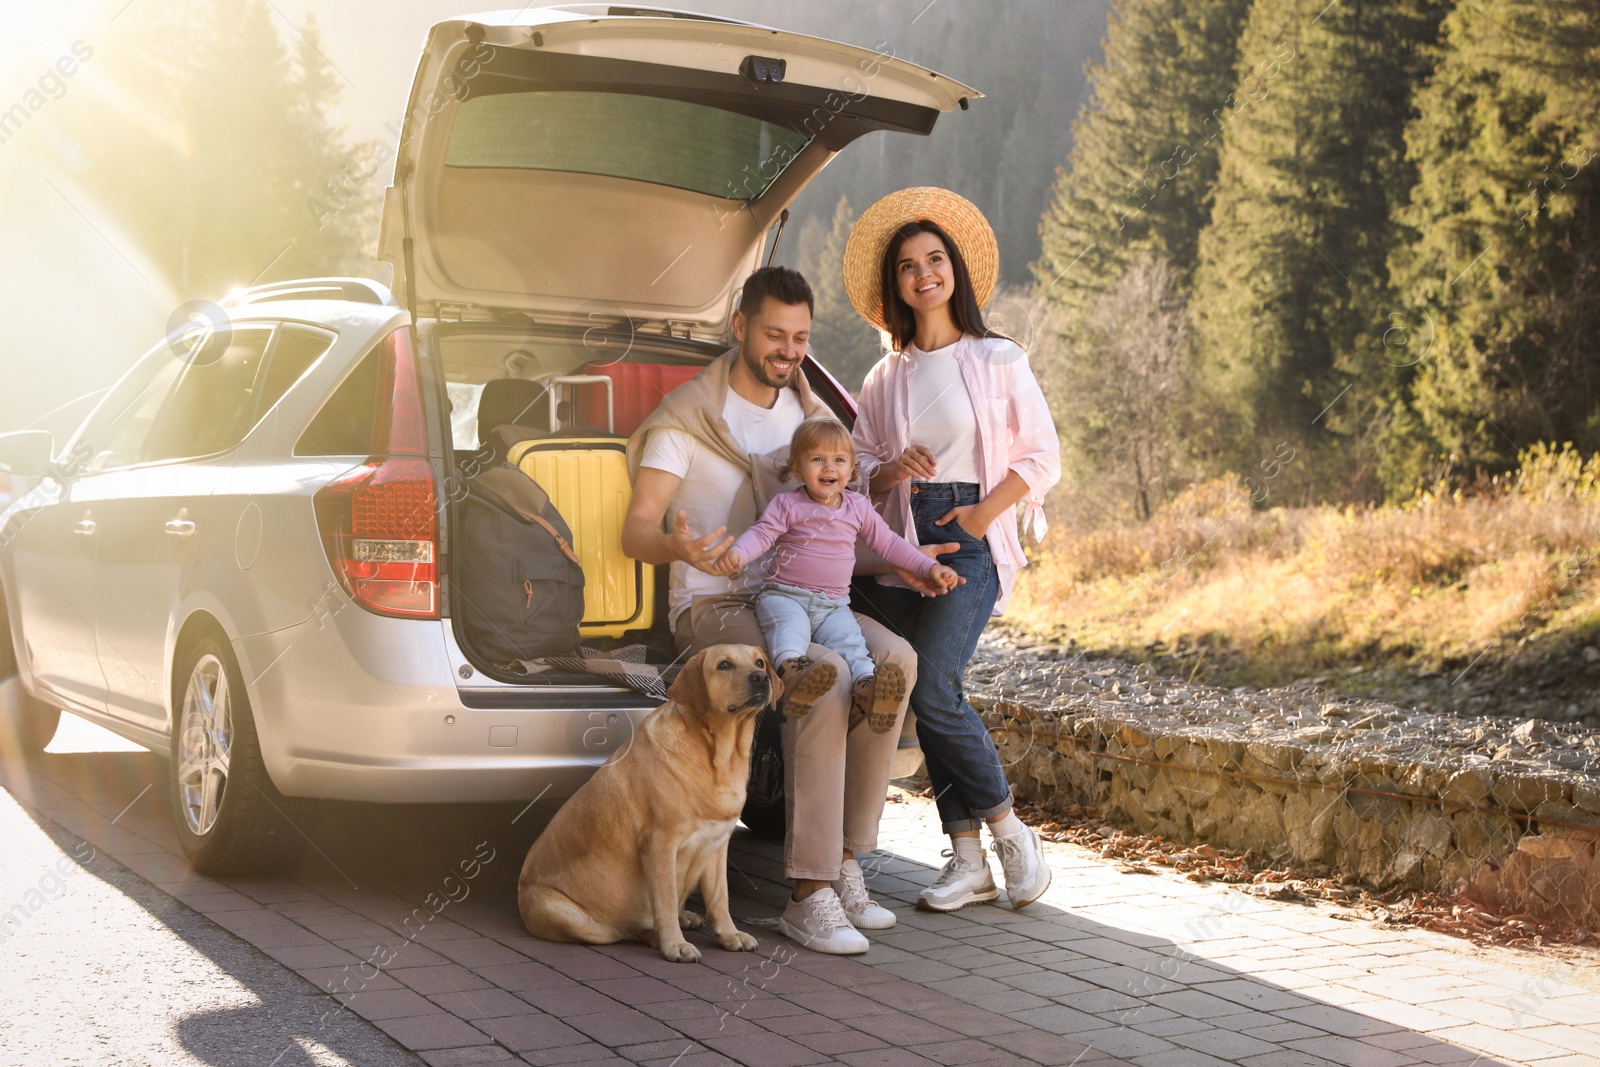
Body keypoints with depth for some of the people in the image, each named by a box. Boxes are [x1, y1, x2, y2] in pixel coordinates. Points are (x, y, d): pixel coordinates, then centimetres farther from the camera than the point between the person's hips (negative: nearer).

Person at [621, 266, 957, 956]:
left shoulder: (804, 413, 14)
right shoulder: (688, 417, -6)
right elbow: (634, 532, -15)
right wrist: (677, 547, -39)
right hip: (712, 608, -6)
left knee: (894, 659, -24)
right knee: (824, 679, -34)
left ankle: (843, 865, -18)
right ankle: (810, 895, -29)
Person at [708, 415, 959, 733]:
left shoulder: (858, 507, 14)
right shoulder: (787, 504, 3)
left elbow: (888, 543, 21)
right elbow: (761, 534, -8)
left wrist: (930, 567, 14)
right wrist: (737, 554, -31)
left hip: (833, 605, 3)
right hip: (783, 595, -3)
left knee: (849, 638, -27)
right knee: (790, 625, -36)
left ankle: (865, 685, -52)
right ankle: (790, 666, -64)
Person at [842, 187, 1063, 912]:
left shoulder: (997, 359, 3)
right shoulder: (883, 380, 13)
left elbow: (1043, 456, 3)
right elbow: (860, 478, 12)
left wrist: (985, 511, -10)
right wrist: (895, 469, -10)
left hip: (973, 537, -4)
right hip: (902, 542, 4)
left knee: (933, 689, -18)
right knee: (929, 699, 1)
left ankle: (1008, 829, 0)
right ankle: (968, 863, 8)